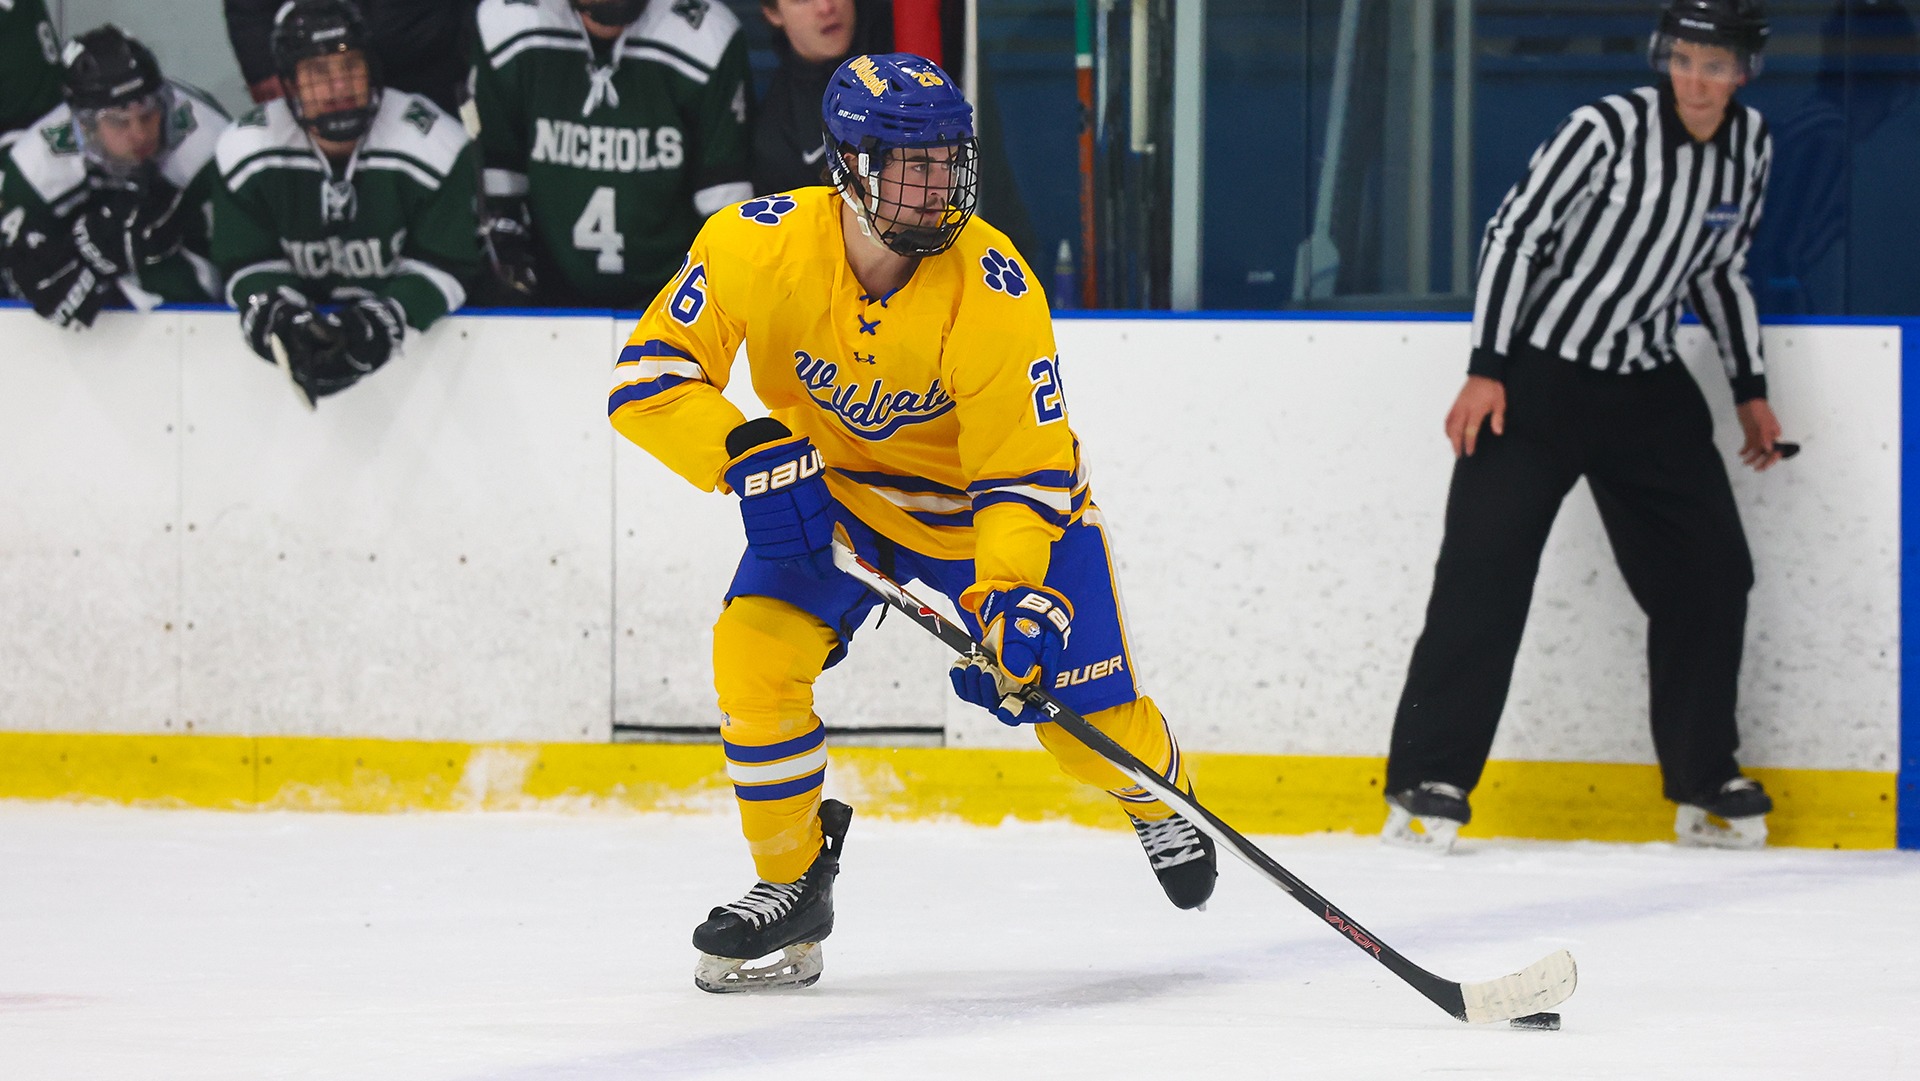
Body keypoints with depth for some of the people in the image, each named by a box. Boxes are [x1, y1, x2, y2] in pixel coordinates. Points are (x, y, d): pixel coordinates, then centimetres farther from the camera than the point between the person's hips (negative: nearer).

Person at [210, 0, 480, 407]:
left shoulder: (433, 141, -14)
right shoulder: (244, 150, -7)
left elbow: (443, 265, -12)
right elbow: (248, 266, -3)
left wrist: (382, 321, -29)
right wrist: (282, 320, -25)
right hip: (307, 315, 2)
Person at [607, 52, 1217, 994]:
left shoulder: (993, 289, -30)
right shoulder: (759, 245, -26)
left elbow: (1022, 466, -26)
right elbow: (649, 371, -22)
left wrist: (1014, 593, -41)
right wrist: (750, 453, -36)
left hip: (987, 495, -1)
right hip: (829, 483, 2)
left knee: (1084, 713, -6)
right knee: (756, 652, -21)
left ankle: (1157, 795, 34)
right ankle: (793, 885, 0)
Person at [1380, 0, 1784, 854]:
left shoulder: (1748, 143, 3)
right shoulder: (1609, 130, -17)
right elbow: (1514, 232, -13)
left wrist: (1749, 389, 16)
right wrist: (1487, 371, -17)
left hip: (1647, 390, 6)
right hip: (1537, 375, -6)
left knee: (1710, 574, 4)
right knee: (1484, 574, -11)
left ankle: (1705, 785, 16)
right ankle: (1428, 783, -7)